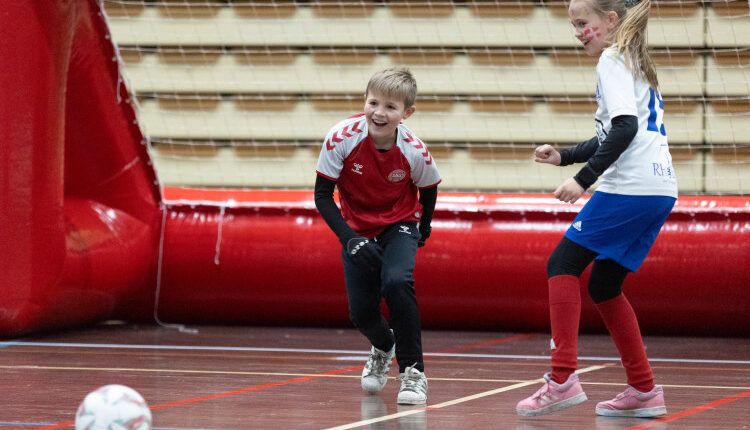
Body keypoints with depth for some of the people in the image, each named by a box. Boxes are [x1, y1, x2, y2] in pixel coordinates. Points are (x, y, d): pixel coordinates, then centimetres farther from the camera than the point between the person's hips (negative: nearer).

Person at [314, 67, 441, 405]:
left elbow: (428, 190, -1)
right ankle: (383, 348, 35)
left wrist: (423, 230, 10)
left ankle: (412, 371, -15)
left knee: (396, 282, -29)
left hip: (399, 225, -1)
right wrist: (349, 239, -26)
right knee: (361, 313, -4)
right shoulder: (342, 138, -25)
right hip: (356, 228, 1)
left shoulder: (414, 152, -24)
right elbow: (322, 195, -17)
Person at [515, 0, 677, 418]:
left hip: (630, 187, -9)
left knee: (563, 264, -4)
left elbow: (625, 127, -19)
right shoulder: (637, 62, 24)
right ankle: (644, 391, 14)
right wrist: (566, 156, 25)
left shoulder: (613, 59, -5)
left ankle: (563, 379, -13)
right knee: (604, 285, 15)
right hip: (660, 191, 9)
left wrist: (583, 178, -21)